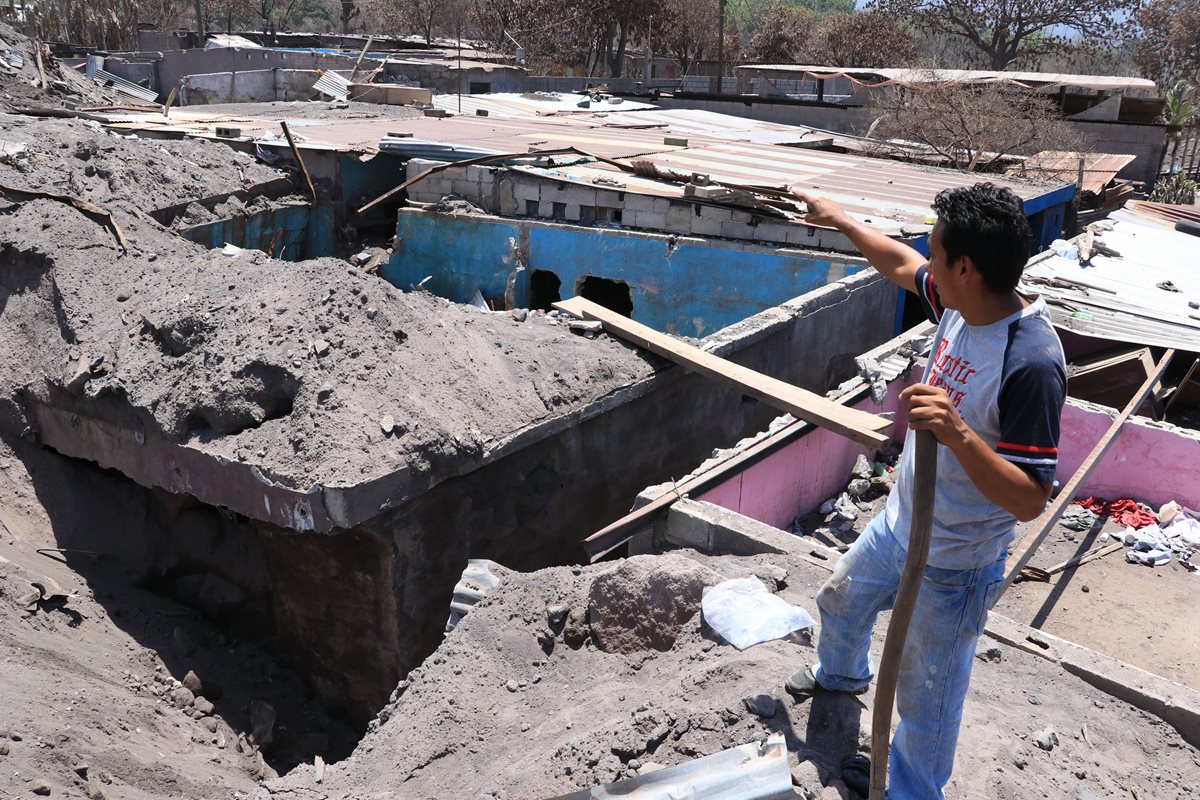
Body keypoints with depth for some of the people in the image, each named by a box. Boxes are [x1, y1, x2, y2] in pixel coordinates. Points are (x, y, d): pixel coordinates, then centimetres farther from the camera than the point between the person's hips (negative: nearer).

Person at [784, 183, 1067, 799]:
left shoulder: (1032, 363, -33)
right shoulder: (962, 304, -10)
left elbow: (1029, 500, -31)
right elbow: (901, 264, 13)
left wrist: (956, 432, -44)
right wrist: (842, 221, 23)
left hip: (953, 568, -8)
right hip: (897, 524, 9)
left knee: (925, 699, 12)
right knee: (841, 601, 33)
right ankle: (842, 674, 65)